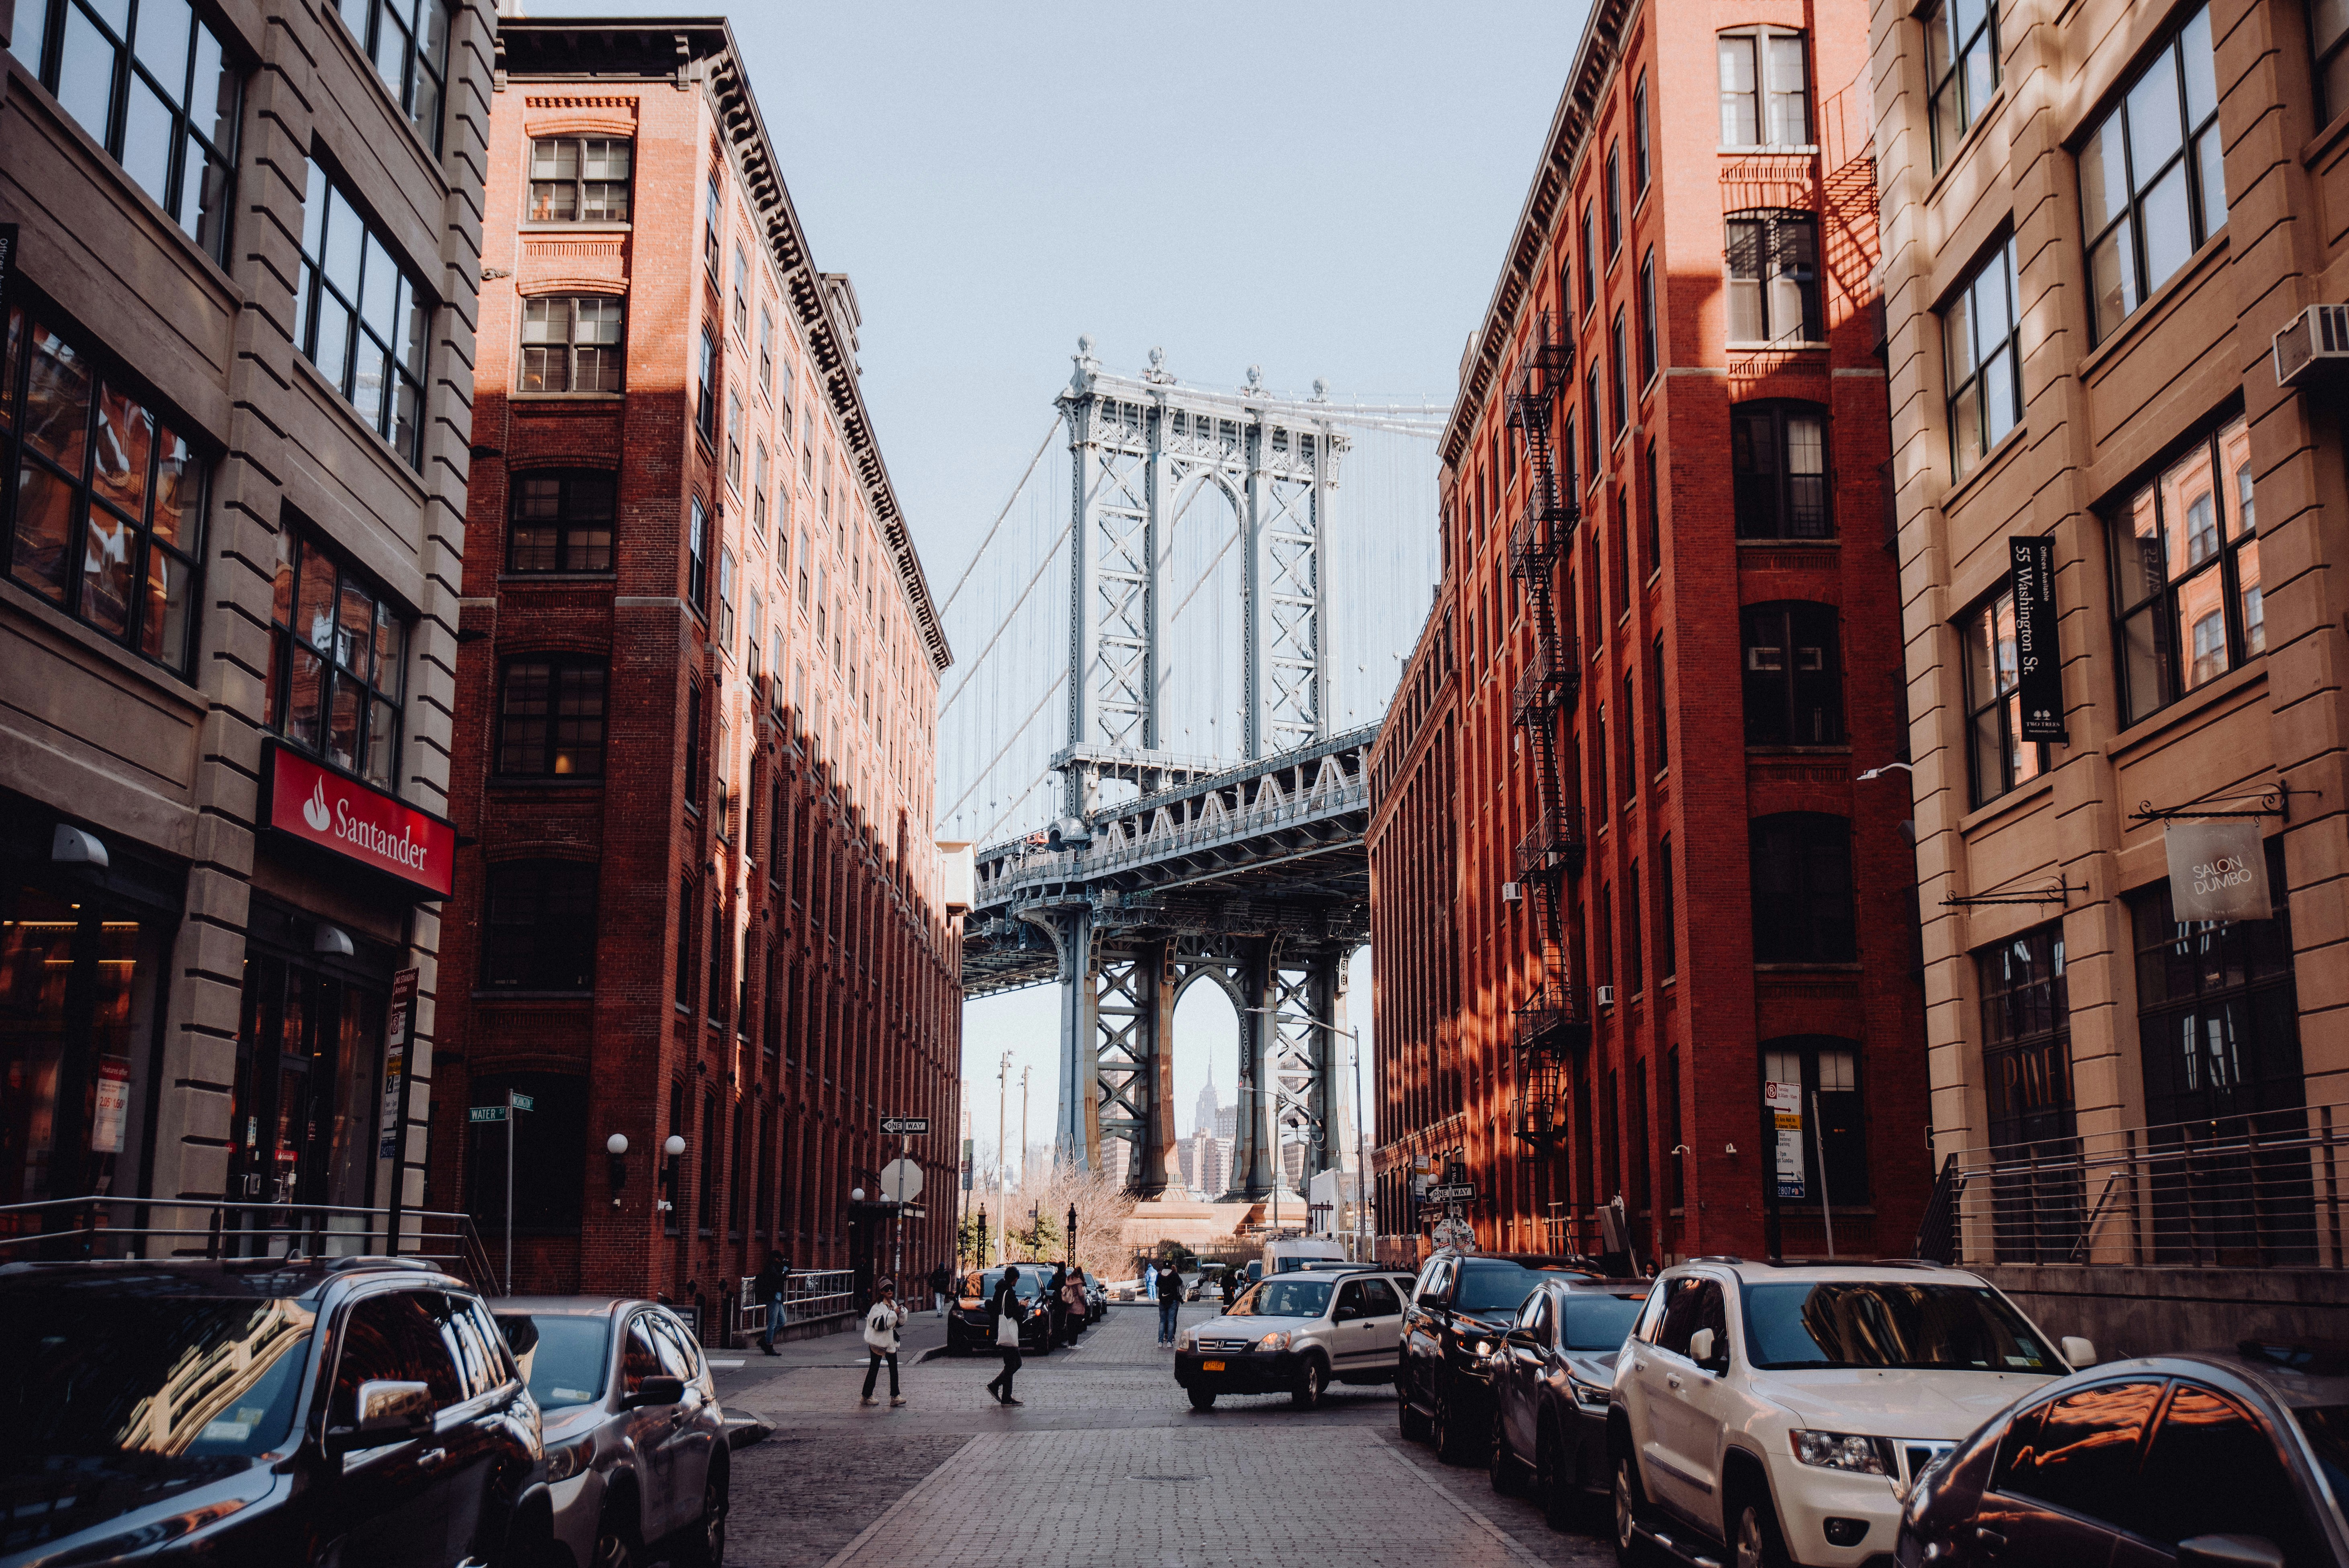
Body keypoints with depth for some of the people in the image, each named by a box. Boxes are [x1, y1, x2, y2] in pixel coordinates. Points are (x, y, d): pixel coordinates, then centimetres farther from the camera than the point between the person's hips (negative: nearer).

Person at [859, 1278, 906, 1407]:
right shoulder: (878, 1306, -13)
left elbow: (899, 1324, 16)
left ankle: (895, 1396, 2)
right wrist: (894, 1313, -26)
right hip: (878, 1341, -7)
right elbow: (878, 1323, -25)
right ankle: (867, 1396, 12)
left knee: (894, 1368, 1)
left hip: (890, 1340, 7)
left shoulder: (893, 1304, 11)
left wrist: (902, 1314, -5)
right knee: (874, 1368, 1)